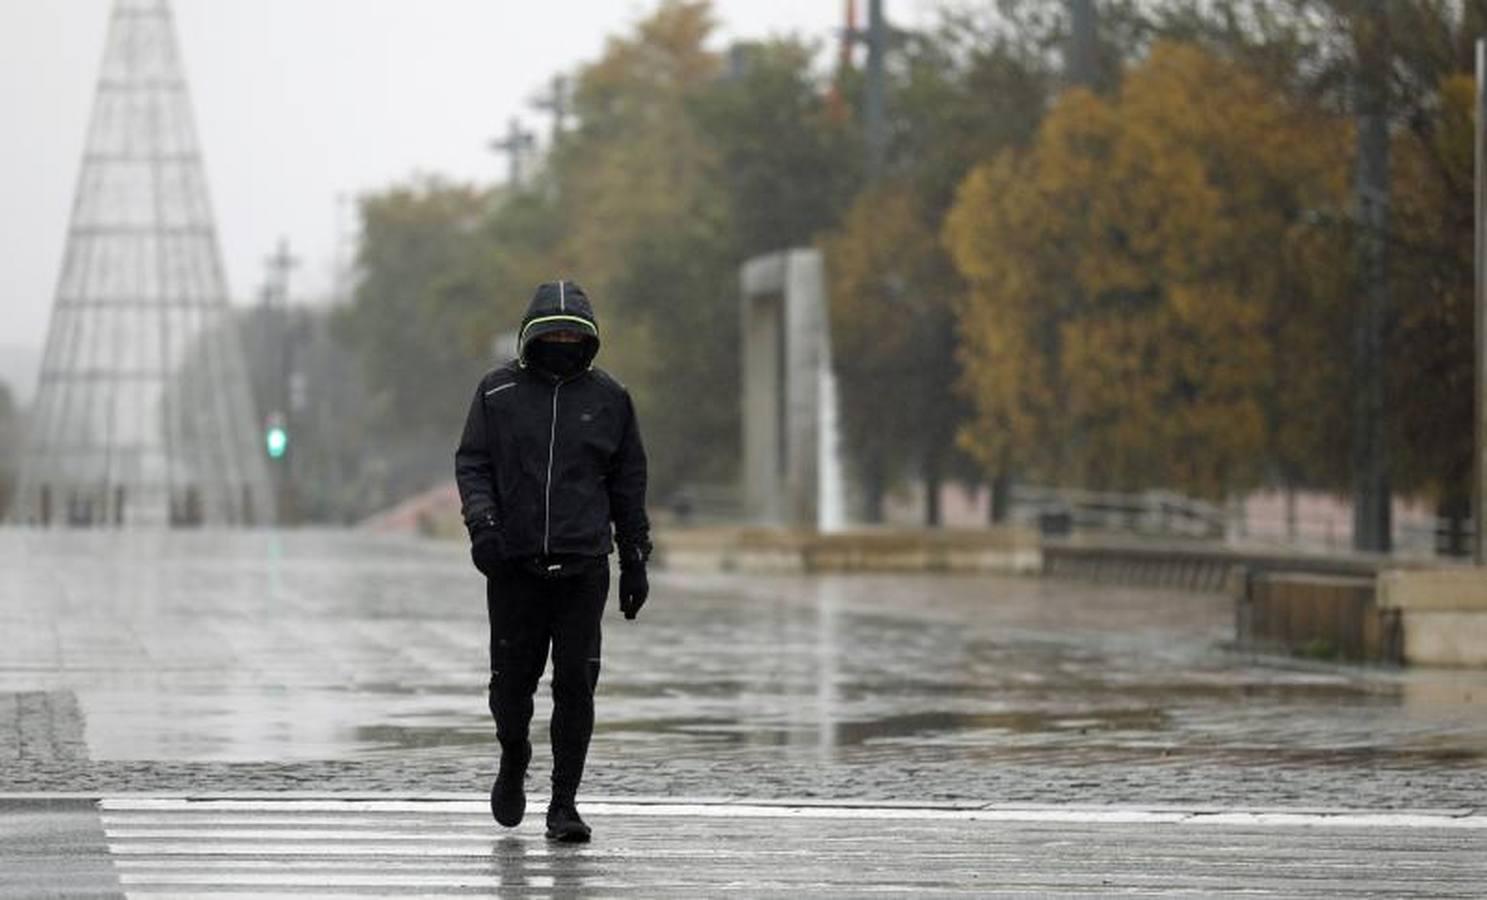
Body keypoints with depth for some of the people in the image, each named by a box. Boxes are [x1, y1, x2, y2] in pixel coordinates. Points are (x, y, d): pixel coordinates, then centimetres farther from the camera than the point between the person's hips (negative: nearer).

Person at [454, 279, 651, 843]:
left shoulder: (608, 398, 8)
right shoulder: (498, 392, 5)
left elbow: (628, 483, 13)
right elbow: (472, 463, 5)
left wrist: (635, 561, 13)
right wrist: (482, 520, -13)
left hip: (583, 566, 0)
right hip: (513, 564, 0)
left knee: (576, 685, -5)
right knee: (513, 677, 2)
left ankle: (564, 802, 2)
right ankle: (513, 759, 33)